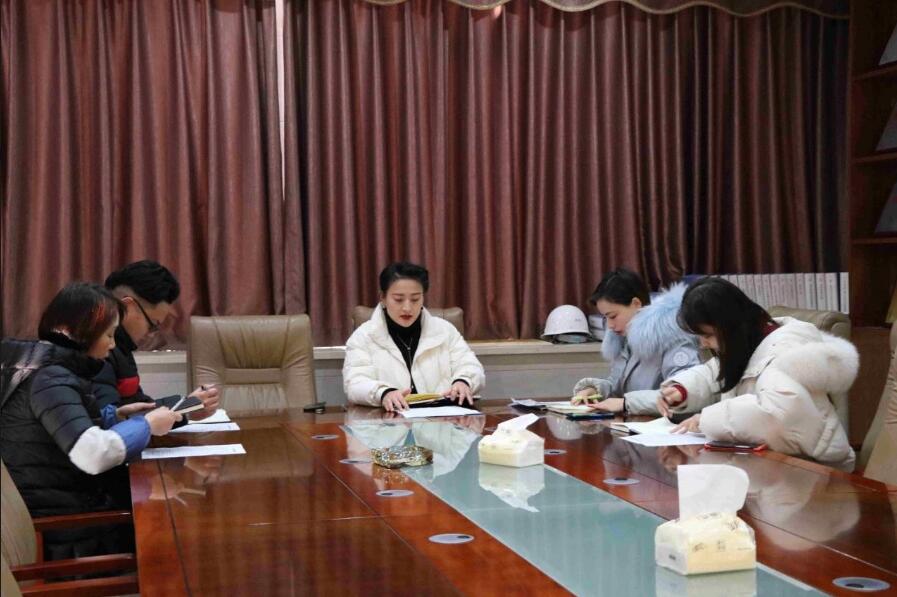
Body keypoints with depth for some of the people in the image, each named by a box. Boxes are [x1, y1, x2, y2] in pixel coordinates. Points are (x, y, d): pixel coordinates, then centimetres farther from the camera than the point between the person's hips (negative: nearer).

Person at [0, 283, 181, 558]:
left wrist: (116, 415, 8)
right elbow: (93, 454, -35)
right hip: (57, 522, -9)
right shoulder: (50, 380, -23)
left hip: (53, 500, 9)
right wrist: (146, 425, -20)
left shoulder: (45, 365, 6)